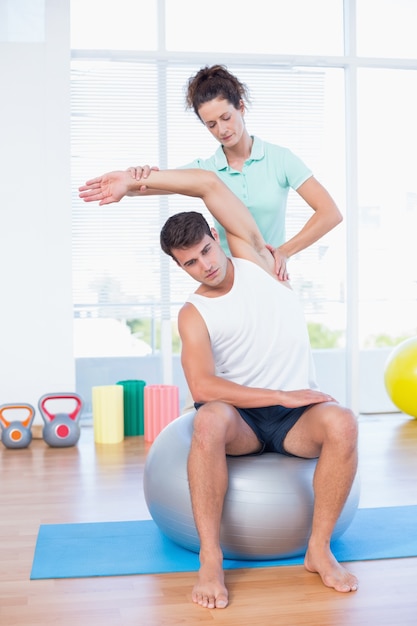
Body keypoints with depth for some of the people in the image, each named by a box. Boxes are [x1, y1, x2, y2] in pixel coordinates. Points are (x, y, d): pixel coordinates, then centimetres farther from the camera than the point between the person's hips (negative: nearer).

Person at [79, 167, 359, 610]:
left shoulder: (252, 257, 4)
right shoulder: (194, 315, -1)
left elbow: (210, 184, -3)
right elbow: (202, 387, -17)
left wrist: (134, 181, -7)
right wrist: (282, 396, -23)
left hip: (296, 414, 1)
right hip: (241, 417, -1)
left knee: (342, 423, -33)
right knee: (209, 420, -37)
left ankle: (319, 549, -19)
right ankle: (210, 559, -30)